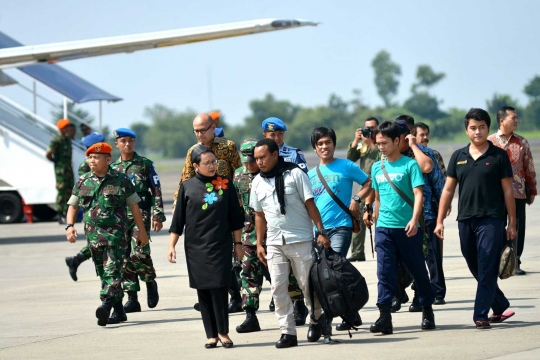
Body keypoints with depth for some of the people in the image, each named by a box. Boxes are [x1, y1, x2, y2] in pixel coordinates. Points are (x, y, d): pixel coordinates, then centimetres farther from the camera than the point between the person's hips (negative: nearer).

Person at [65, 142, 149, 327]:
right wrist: (69, 226, -2)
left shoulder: (120, 180, 0)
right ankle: (119, 311, 16)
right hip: (93, 233, 5)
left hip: (115, 233, -5)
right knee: (103, 273, 8)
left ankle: (106, 304, -29)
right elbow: (73, 206, 15)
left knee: (112, 270, -17)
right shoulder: (83, 182, 9)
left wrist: (142, 232, 7)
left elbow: (134, 207, 6)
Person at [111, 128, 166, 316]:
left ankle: (151, 283, 10)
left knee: (139, 253, -17)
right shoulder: (113, 168, 13)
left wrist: (158, 216, -7)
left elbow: (156, 191, 1)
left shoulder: (146, 164, 4)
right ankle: (132, 298, 4)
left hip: (141, 214, -4)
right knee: (124, 257, 0)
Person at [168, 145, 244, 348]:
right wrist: (171, 246, 2)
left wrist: (238, 243, 7)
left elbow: (235, 217, 7)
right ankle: (211, 334, 8)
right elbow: (178, 219, 5)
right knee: (203, 291, 2)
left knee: (219, 289, -7)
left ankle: (223, 331, 3)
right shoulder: (188, 187, 1)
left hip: (220, 246, -1)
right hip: (195, 247, 1)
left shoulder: (225, 185, 2)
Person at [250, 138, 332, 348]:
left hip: (300, 240, -4)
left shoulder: (294, 174, -6)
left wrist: (321, 231, -10)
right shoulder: (258, 182, 8)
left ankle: (317, 319, 25)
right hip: (274, 243, 4)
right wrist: (259, 243, 11)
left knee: (308, 284, 2)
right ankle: (288, 332, 3)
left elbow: (310, 204, -5)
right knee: (278, 289, -1)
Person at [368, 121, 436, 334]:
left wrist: (414, 219, -24)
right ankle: (384, 317, -7)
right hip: (384, 228, 4)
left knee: (417, 270, 7)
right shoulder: (377, 168, 11)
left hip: (407, 229, -4)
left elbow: (418, 194, -12)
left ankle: (427, 311, 22)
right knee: (385, 273, -3)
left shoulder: (409, 165, -5)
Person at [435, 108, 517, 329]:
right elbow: (448, 190, 11)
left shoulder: (499, 156, 0)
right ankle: (500, 306, 26)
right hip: (465, 220, 4)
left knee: (487, 270, -9)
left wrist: (512, 223, -2)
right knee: (476, 270, 12)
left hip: (491, 220, -4)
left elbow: (507, 190, 1)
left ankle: (481, 315, -8)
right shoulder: (458, 157, 9)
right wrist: (440, 221, 6)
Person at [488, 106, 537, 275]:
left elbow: (529, 168, 11)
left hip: (518, 192, 2)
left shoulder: (522, 142, 7)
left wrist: (532, 190, 11)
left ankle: (516, 263, 11)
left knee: (518, 228, 2)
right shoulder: (489, 142, 1)